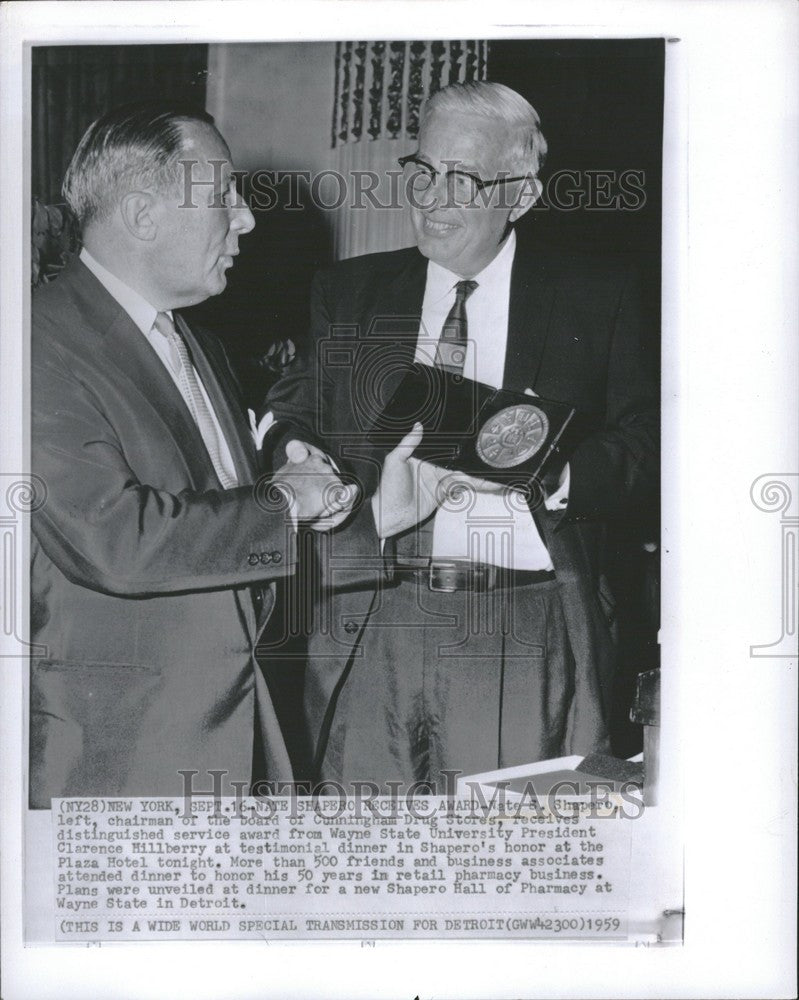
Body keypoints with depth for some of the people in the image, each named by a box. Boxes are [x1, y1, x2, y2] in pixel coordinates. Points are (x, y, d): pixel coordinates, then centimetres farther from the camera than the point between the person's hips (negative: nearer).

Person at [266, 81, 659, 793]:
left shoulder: (598, 299, 6)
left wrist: (550, 474, -17)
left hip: (524, 639, -1)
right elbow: (291, 413, 12)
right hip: (366, 627, 2)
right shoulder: (346, 294, 14)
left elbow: (649, 449, 0)